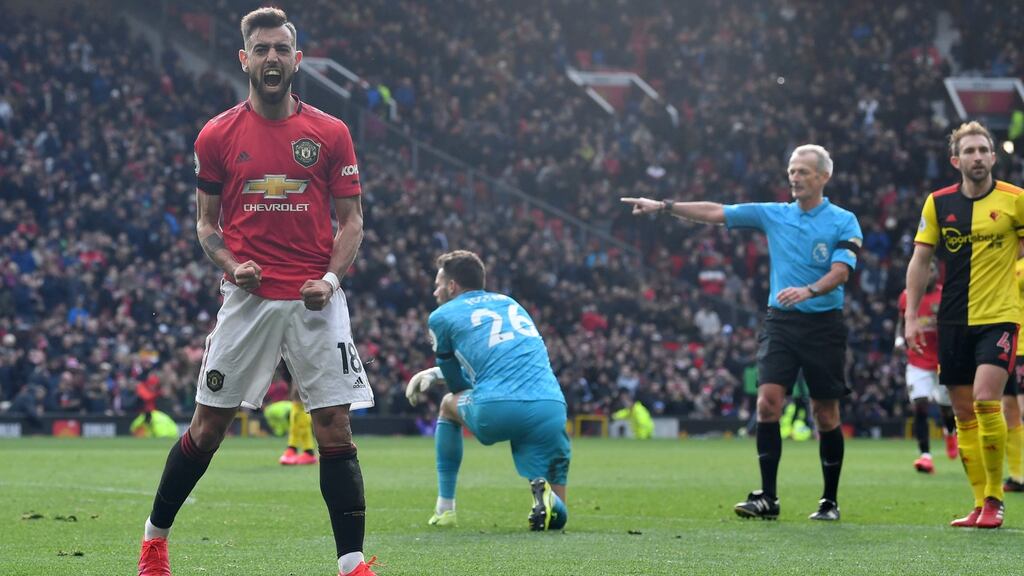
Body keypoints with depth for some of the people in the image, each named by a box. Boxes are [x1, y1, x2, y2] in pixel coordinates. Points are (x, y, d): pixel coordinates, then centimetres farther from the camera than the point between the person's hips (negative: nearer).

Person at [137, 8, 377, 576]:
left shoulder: (330, 134, 4)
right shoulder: (217, 136, 4)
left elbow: (351, 220, 7)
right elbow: (205, 220, 11)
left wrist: (331, 278, -9)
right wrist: (229, 264, -7)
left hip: (316, 300, 0)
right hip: (249, 296, 0)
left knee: (335, 427, -5)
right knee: (207, 427, 4)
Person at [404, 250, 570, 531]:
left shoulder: (442, 316, 15)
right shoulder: (510, 303, 31)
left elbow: (458, 385, 24)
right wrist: (433, 374, 46)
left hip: (495, 412, -3)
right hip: (551, 410, 3)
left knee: (449, 404, 33)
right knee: (556, 515, 14)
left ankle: (445, 508, 30)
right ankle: (543, 491, -23)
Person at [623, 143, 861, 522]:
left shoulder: (843, 221, -1)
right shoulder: (773, 215, 9)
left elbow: (840, 271, -13)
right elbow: (715, 213, 8)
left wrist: (808, 291, -31)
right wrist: (664, 206, 2)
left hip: (824, 324, -3)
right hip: (780, 321, 3)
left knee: (826, 414, 2)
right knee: (768, 401, -12)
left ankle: (830, 501, 14)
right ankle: (767, 498, -9)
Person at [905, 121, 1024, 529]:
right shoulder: (938, 203, 4)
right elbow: (920, 260, 9)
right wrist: (911, 316, 4)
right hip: (954, 321, 4)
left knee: (985, 400, -19)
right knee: (963, 412, 5)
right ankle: (980, 504, 13)